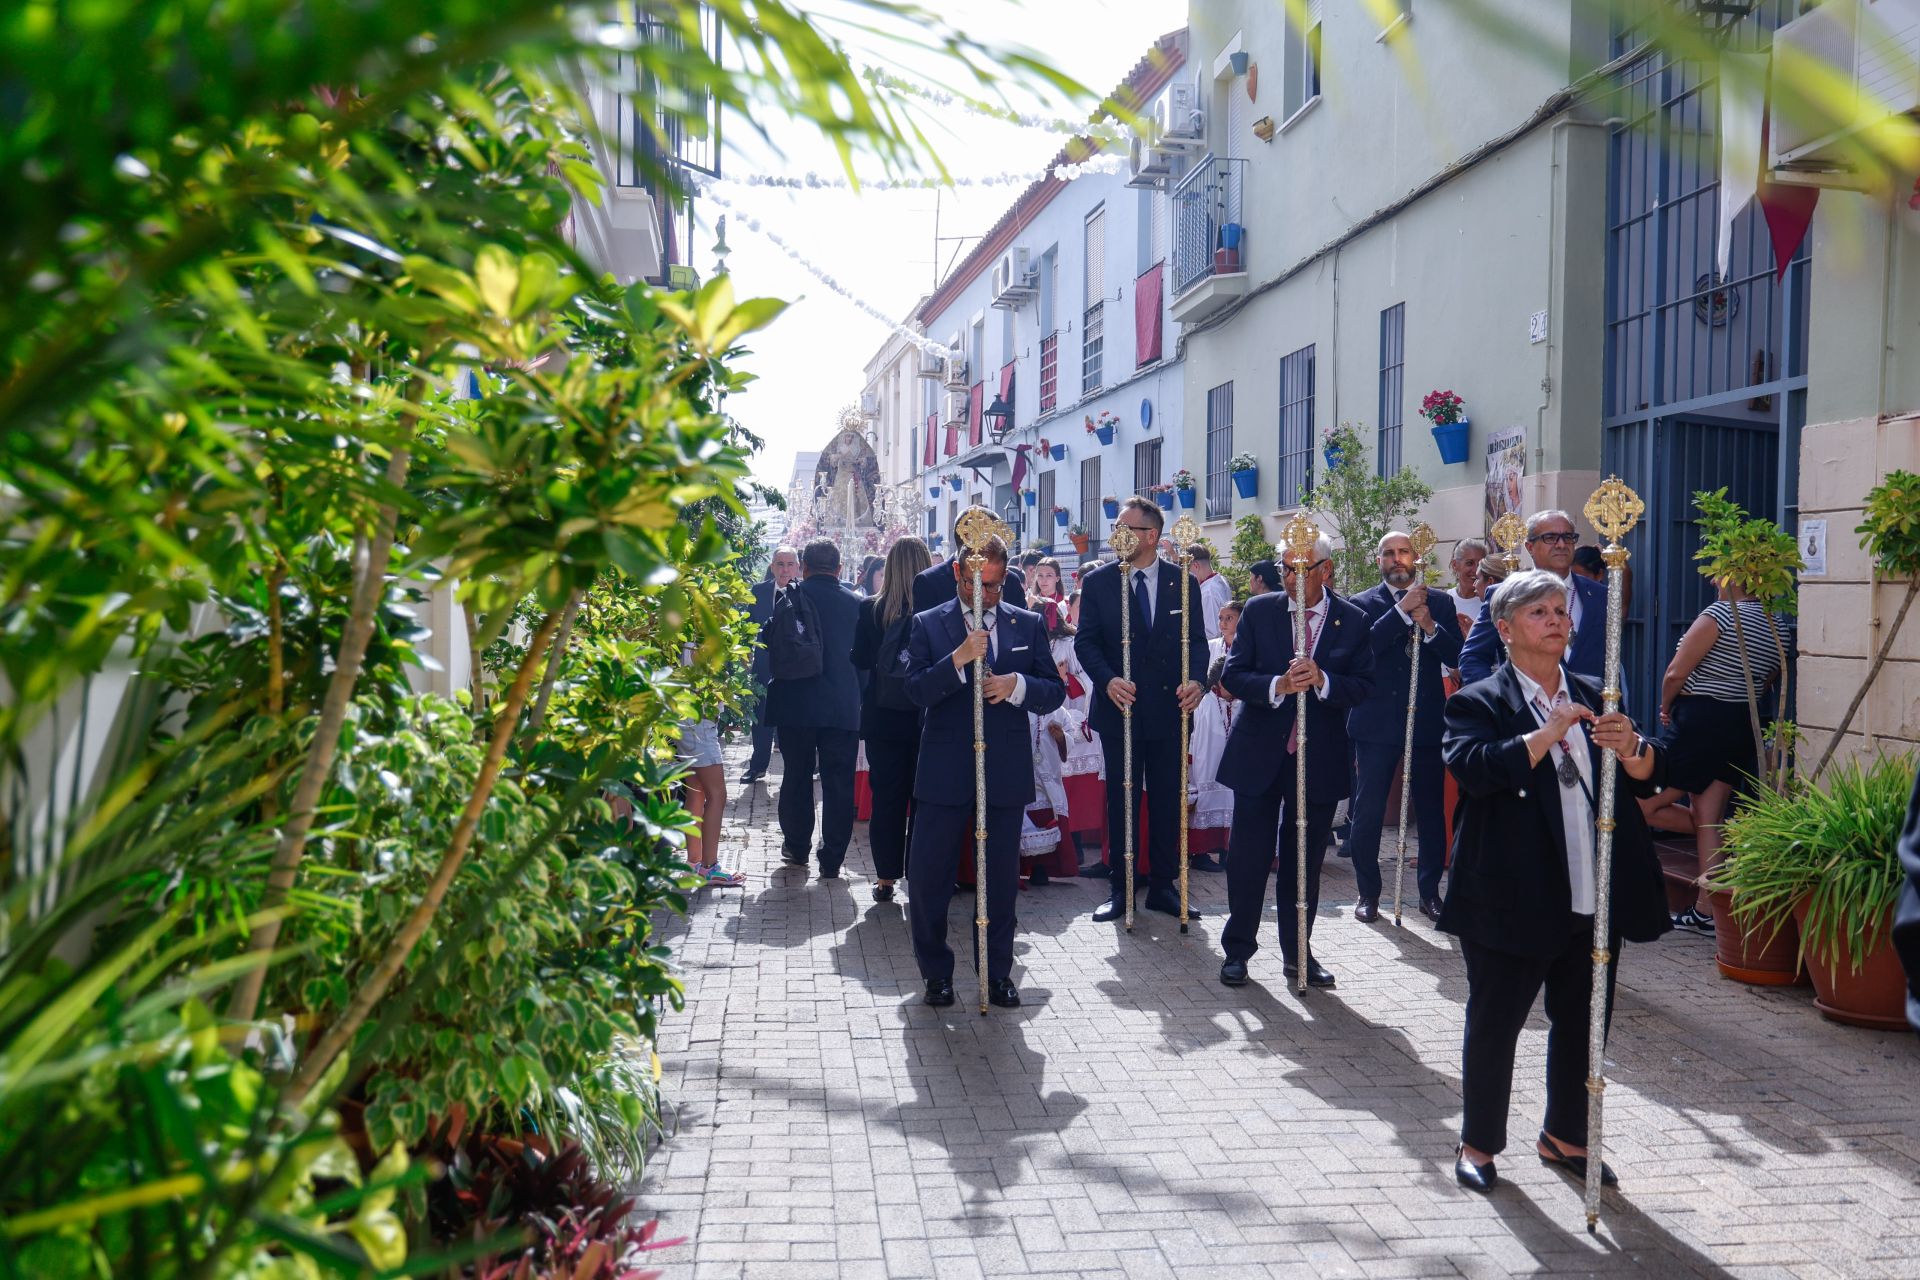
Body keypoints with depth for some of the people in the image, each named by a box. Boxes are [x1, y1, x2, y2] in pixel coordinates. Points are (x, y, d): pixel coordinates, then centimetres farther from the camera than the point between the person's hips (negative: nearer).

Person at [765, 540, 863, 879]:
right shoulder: (856, 602, 1)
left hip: (796, 705, -1)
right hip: (844, 707, 1)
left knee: (797, 778, 15)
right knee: (838, 784, 5)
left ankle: (796, 848, 25)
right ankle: (832, 860, 8)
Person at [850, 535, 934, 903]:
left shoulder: (871, 609, -7)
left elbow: (859, 661, 0)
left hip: (883, 719, 1)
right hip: (927, 719, -1)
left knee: (886, 798, 9)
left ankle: (886, 877, 13)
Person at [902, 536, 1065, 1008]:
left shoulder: (1028, 625, 8)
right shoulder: (928, 624, 3)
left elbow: (1055, 691, 5)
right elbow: (916, 690, -9)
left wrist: (1019, 685, -15)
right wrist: (958, 660, -24)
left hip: (1006, 772, 2)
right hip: (944, 771, -1)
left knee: (1001, 879, 10)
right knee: (927, 876, 1)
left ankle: (998, 972, 24)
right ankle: (937, 972, 19)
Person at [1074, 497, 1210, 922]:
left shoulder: (1182, 583, 3)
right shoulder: (1098, 582, 1)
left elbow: (1196, 640, 1)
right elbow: (1086, 640, -3)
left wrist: (1196, 680, -19)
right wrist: (1107, 680, -21)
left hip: (1169, 710, 1)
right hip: (1120, 708, -1)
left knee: (1167, 800, 9)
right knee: (1121, 801, 5)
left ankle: (1163, 886, 21)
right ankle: (1121, 889, 15)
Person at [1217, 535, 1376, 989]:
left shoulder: (1352, 621, 0)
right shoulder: (1259, 610, -1)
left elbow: (1363, 686, -4)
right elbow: (1232, 676, -6)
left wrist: (1322, 680, -22)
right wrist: (1278, 685, -23)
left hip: (1320, 759, 1)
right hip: (1260, 752, -1)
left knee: (1306, 860, 12)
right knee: (1248, 854, 4)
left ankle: (1298, 951, 26)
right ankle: (1238, 949, 19)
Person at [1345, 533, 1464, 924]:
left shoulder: (1440, 602, 8)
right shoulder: (1363, 603, 2)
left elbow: (1456, 656, -2)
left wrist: (1429, 626, -18)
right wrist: (1402, 610, -20)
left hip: (1426, 720, 2)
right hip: (1377, 722, -2)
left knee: (1431, 809, 7)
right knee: (1368, 810, 2)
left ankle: (1429, 891, 20)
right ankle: (1367, 893, 15)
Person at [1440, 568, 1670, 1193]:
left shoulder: (1596, 698, 12)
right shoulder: (1479, 702, -4)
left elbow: (1651, 776, 5)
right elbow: (1475, 769, -22)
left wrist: (1630, 748, -17)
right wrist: (1550, 733, -26)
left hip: (1594, 901, 5)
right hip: (1513, 901, -5)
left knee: (1583, 1022, 16)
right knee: (1494, 1023, 6)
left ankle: (1565, 1136, 34)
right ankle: (1479, 1142, 22)